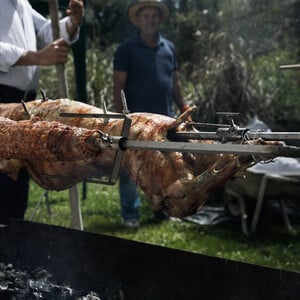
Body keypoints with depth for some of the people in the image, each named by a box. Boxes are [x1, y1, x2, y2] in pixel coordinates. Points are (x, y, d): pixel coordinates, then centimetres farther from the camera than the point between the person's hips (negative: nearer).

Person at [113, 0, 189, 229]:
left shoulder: (169, 47, 12)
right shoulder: (127, 49, -3)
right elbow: (119, 86, -6)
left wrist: (183, 108, 11)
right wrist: (121, 117, -12)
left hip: (165, 119, 5)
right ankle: (130, 214, 5)